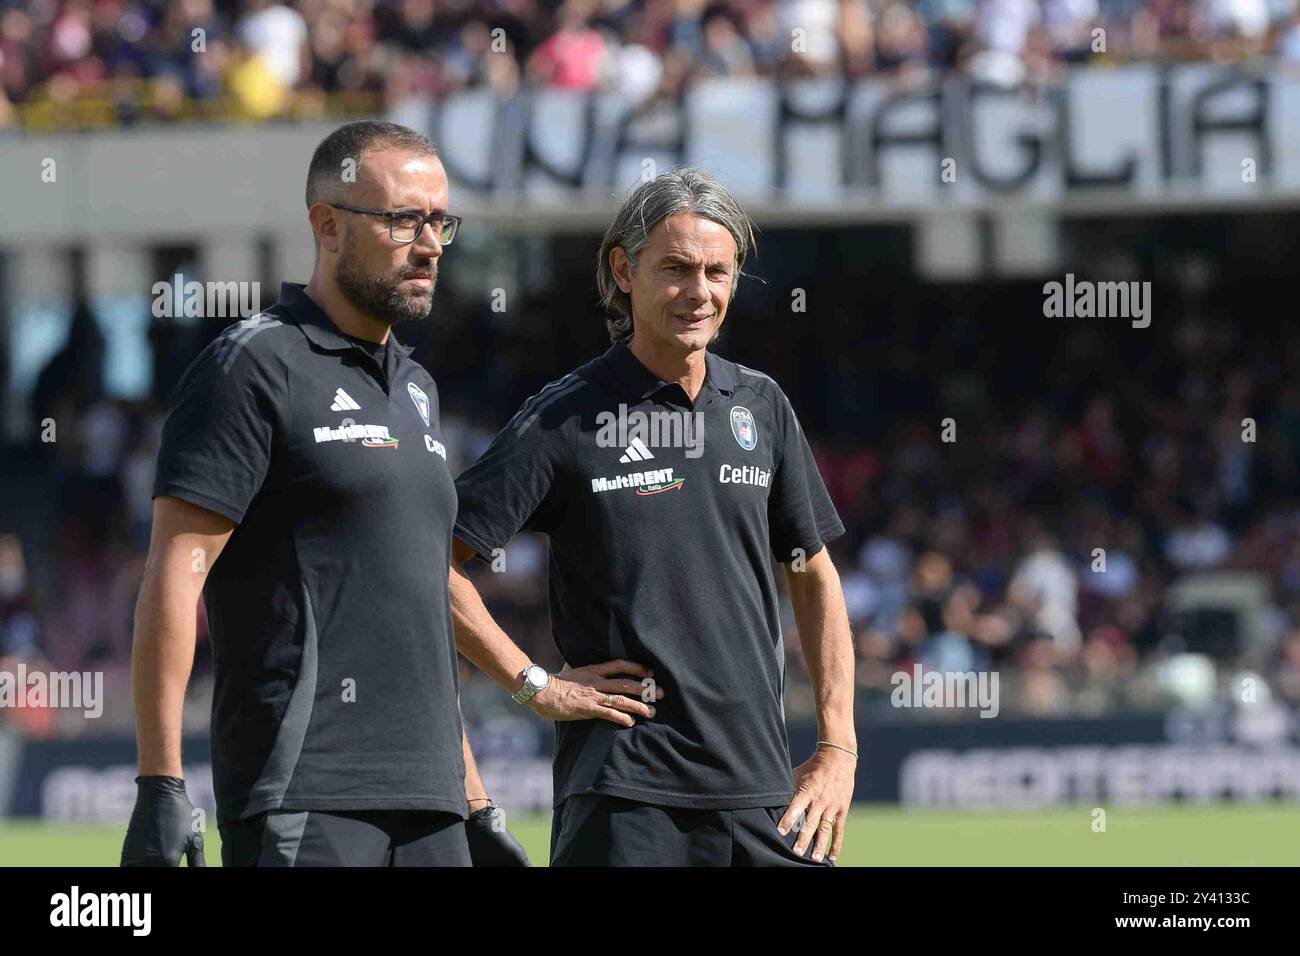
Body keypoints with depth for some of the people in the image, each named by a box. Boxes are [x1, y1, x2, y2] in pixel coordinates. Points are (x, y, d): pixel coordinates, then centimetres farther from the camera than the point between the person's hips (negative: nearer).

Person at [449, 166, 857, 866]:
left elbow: (814, 579, 19)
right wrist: (537, 685, -7)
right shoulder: (566, 420, -3)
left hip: (761, 783, 4)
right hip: (624, 795, -4)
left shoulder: (761, 407, 12)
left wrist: (837, 748, 11)